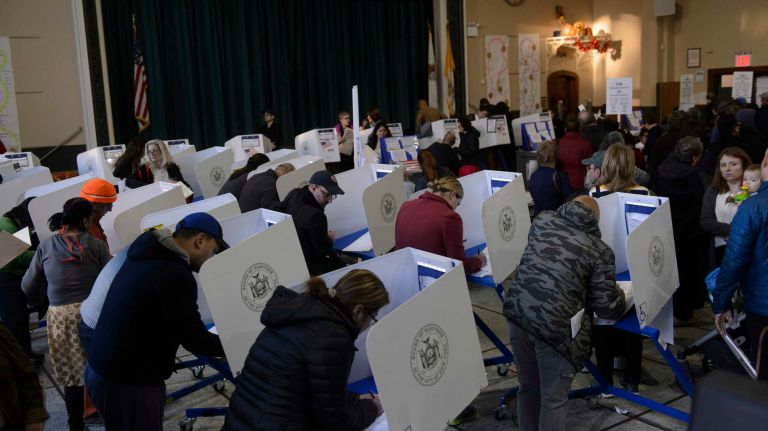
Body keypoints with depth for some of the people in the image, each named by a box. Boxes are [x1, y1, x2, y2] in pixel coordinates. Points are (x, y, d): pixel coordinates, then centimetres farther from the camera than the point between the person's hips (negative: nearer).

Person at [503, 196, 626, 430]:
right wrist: (619, 297, 22)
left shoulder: (543, 220, 12)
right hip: (554, 326, -5)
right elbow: (607, 307, -1)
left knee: (528, 386, 23)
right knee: (553, 399, 10)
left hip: (516, 312, 5)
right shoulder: (600, 250, 0)